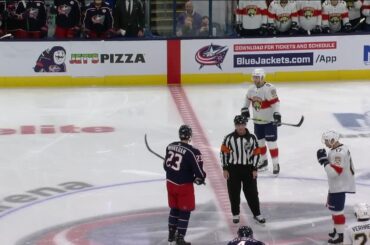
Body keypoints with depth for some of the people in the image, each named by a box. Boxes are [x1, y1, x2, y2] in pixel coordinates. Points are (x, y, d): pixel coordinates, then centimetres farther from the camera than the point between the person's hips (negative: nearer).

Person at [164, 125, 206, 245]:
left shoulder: (170, 146, -1)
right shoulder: (192, 152, -22)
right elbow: (198, 170, -18)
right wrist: (200, 179, 4)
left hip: (171, 183, 6)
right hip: (184, 185, -6)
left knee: (174, 208, 21)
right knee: (184, 211, 6)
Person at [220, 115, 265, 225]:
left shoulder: (252, 138, -2)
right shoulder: (229, 138, -5)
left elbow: (256, 153, 2)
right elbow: (223, 152, -2)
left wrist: (254, 169, -2)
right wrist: (225, 169, -4)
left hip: (248, 168, 1)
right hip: (233, 169, 0)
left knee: (252, 192, 4)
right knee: (234, 193, 6)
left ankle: (257, 214, 15)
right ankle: (235, 214, 21)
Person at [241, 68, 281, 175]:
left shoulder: (269, 88, -22)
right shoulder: (252, 89, 1)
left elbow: (275, 102, -27)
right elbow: (248, 98, 19)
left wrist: (277, 115, -36)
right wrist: (245, 109, 12)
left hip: (269, 121, -7)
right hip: (258, 120, 7)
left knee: (271, 142, -6)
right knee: (259, 141, 18)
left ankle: (276, 164, 3)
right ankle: (263, 161, 35)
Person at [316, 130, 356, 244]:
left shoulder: (338, 153, -26)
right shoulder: (340, 149, 7)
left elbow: (334, 172, -30)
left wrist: (324, 160, -24)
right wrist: (324, 159, 7)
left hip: (339, 187, -11)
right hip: (336, 185, 11)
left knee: (337, 210, -4)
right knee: (333, 208, 24)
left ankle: (340, 235, 5)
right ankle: (337, 229, 39)